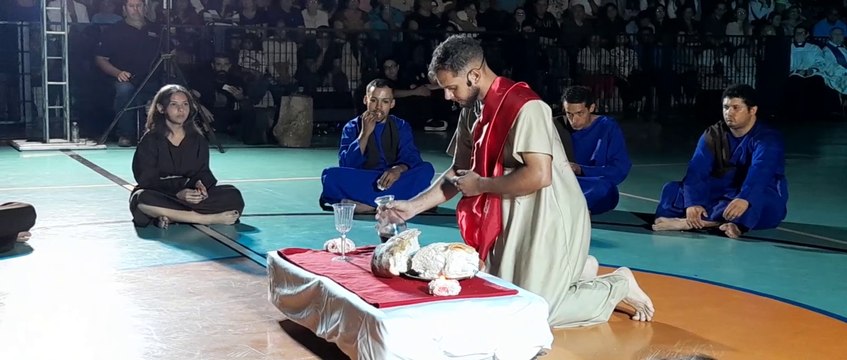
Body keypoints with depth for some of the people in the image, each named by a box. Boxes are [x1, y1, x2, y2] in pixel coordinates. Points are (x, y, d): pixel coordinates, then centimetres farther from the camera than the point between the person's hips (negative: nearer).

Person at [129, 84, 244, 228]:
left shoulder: (198, 140, 8)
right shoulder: (150, 141, -3)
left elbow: (203, 172, 7)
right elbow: (147, 179, -8)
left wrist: (200, 185, -20)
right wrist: (177, 194, -26)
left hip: (191, 194, 3)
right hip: (160, 196, -3)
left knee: (233, 195, -20)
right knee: (143, 200, -40)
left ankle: (171, 216, -30)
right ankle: (212, 218, -35)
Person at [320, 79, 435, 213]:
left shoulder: (401, 126, 9)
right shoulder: (352, 127, 5)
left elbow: (411, 157, -8)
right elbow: (345, 165, -8)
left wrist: (399, 168, -31)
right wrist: (365, 134, -15)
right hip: (361, 182, -1)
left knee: (426, 169, -26)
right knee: (330, 175, -28)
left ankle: (366, 204, -30)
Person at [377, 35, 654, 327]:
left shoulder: (524, 107, -24)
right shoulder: (472, 111, 4)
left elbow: (539, 175, -30)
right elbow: (459, 172, 10)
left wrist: (480, 186, -19)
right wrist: (413, 206, 0)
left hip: (547, 219, -9)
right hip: (516, 220, 9)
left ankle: (619, 286, 12)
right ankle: (576, 268, 29)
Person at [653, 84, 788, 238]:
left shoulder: (768, 139, -16)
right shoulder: (713, 135, -3)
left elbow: (760, 173, -36)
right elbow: (696, 172, -17)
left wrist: (744, 199, -56)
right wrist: (693, 203, -35)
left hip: (766, 203, -5)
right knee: (673, 189, -17)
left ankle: (693, 222, -50)